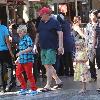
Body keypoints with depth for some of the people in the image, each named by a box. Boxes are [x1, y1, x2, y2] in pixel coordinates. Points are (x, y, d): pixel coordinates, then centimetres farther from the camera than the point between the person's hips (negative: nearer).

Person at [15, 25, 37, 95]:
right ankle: (24, 88, 20)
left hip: (27, 60, -9)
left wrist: (21, 52, -25)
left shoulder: (27, 38, -10)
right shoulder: (21, 39, 16)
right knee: (18, 74, 9)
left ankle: (34, 89, 8)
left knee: (29, 74, -3)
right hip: (21, 60, 9)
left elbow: (30, 48, -20)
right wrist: (18, 59, 22)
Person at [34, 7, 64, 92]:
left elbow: (60, 34, -11)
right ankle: (58, 81, 23)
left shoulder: (54, 22, -6)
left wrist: (60, 46, -19)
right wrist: (35, 45, 13)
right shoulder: (41, 23, 14)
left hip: (51, 48, -8)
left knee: (48, 65, -10)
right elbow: (38, 35, 21)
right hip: (43, 48, 8)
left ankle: (48, 85, -6)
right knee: (47, 66, 10)